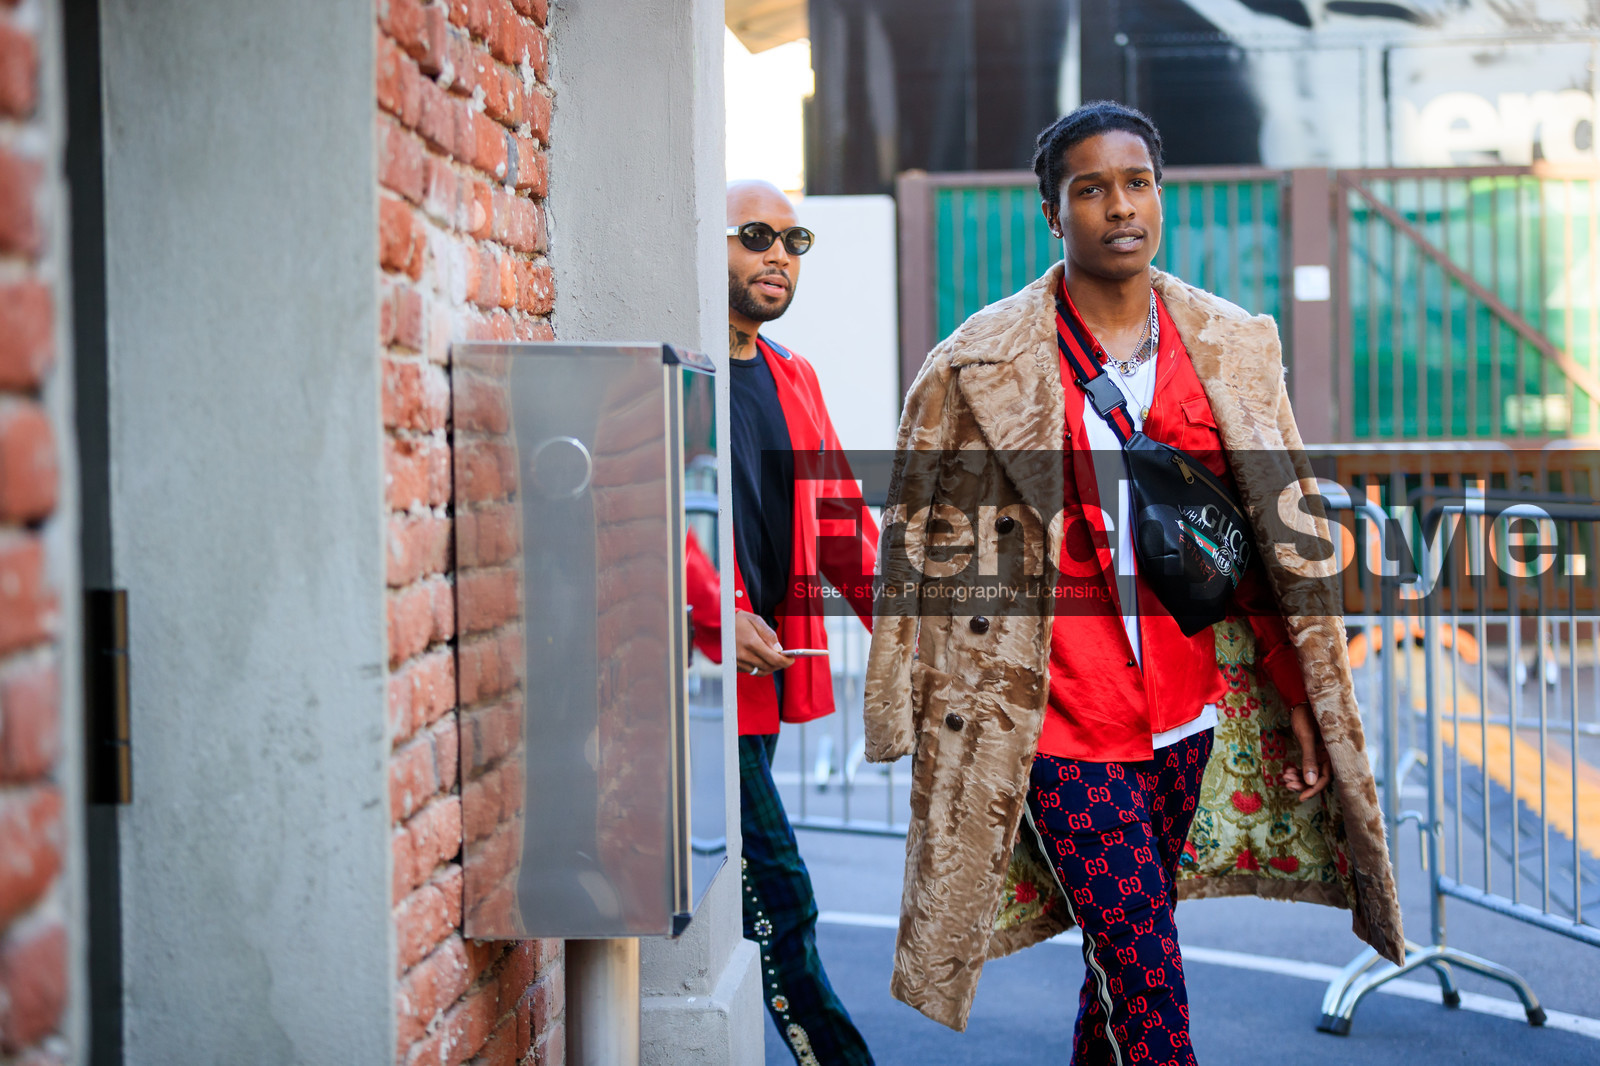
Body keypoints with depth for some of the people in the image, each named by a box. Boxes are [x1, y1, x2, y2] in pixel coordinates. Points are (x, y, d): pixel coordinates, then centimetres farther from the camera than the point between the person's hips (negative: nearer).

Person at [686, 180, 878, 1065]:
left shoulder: (792, 379, 18)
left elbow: (838, 516, 18)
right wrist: (712, 614, -26)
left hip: (768, 670, 8)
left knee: (729, 905, 12)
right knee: (778, 900, -7)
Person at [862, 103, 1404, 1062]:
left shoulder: (1234, 348, 6)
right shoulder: (978, 367, -5)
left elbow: (1281, 533, 11)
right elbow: (916, 544, 2)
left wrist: (1298, 697, 9)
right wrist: (907, 716, 2)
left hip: (1189, 711, 4)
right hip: (1056, 720, -4)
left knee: (1123, 955, 14)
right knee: (1147, 978, -7)